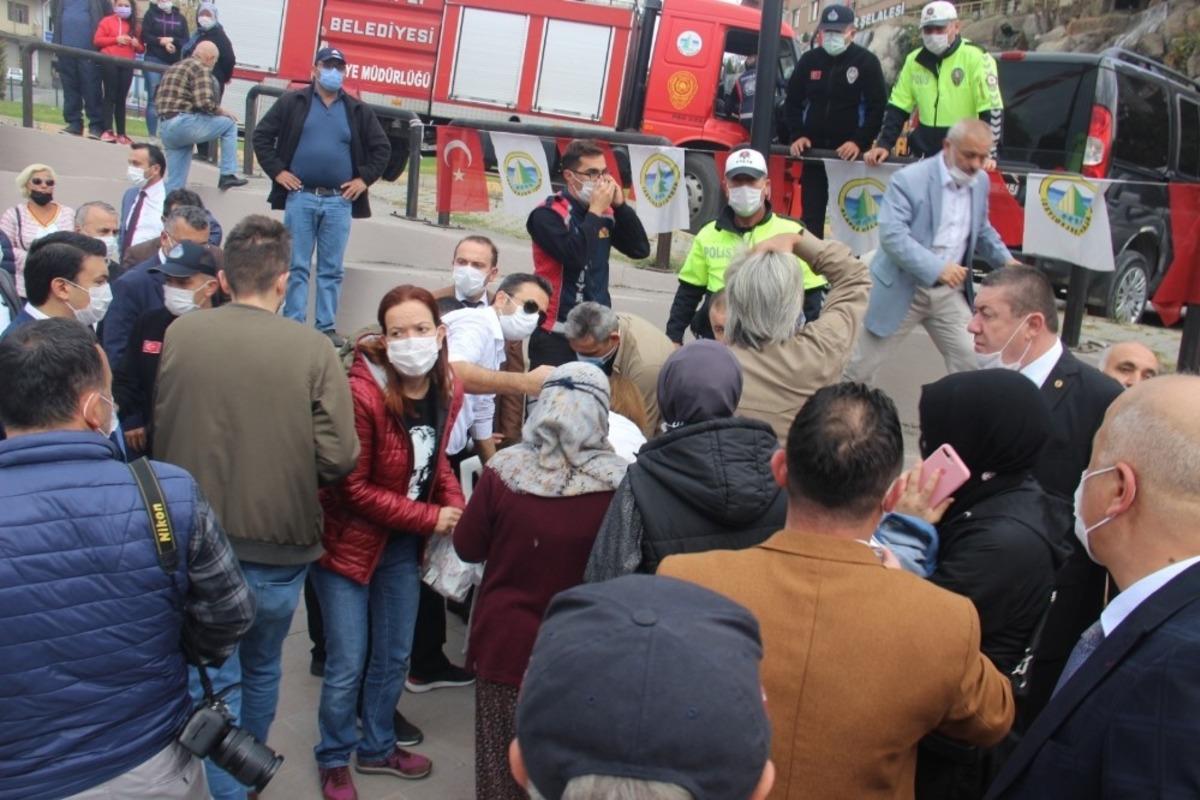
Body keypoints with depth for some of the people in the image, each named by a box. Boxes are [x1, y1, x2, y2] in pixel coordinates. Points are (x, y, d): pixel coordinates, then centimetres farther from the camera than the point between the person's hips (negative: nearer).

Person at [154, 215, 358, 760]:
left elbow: (158, 434, 0)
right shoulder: (313, 351, -14)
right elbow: (340, 460, -15)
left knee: (213, 676, 10)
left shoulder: (179, 334, -8)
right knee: (261, 668, 22)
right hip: (278, 543, 1)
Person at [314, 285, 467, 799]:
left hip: (404, 544, 6)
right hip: (350, 541, -6)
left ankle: (377, 747, 40)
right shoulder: (363, 393, -26)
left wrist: (457, 505, -10)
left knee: (395, 656, 18)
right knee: (347, 664, 4)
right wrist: (430, 518, -20)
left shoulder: (447, 390, -6)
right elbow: (354, 487, -22)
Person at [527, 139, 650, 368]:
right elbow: (575, 255, -25)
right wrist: (595, 211, -15)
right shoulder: (547, 214, -11)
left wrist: (620, 205, -4)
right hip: (556, 334, -6)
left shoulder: (605, 213, 9)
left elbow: (640, 250, 4)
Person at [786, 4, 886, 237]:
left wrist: (860, 143, -16)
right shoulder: (809, 60, 7)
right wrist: (797, 136, -2)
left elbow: (877, 107, -5)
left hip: (850, 151, -3)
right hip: (814, 149, 3)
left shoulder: (867, 61, -3)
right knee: (811, 211, 4)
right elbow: (793, 101, 13)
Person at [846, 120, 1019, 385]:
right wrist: (937, 268, -35)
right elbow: (892, 235, -26)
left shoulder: (980, 182, 3)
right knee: (861, 366, 5)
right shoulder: (909, 179, -17)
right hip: (902, 290, -5)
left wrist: (1005, 260, 0)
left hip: (949, 292, 5)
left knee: (972, 364, 2)